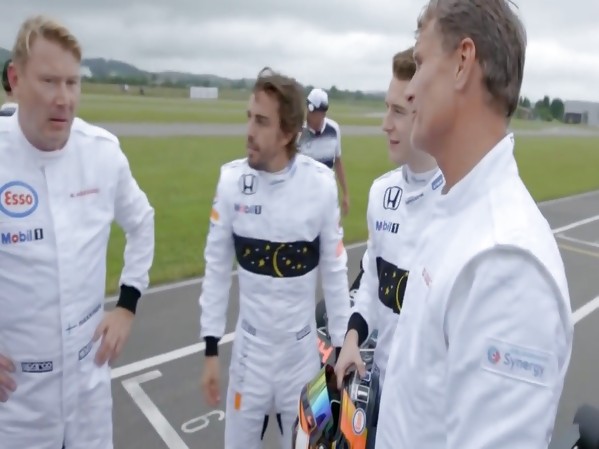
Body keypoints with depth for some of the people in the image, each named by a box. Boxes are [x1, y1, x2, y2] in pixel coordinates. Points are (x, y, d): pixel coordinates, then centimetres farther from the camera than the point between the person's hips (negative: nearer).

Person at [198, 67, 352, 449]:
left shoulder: (321, 185, -14)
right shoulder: (231, 180, -10)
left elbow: (335, 271, -4)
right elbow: (217, 268, -2)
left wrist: (341, 347, 1)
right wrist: (211, 349, 0)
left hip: (303, 351, -1)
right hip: (249, 349, 1)